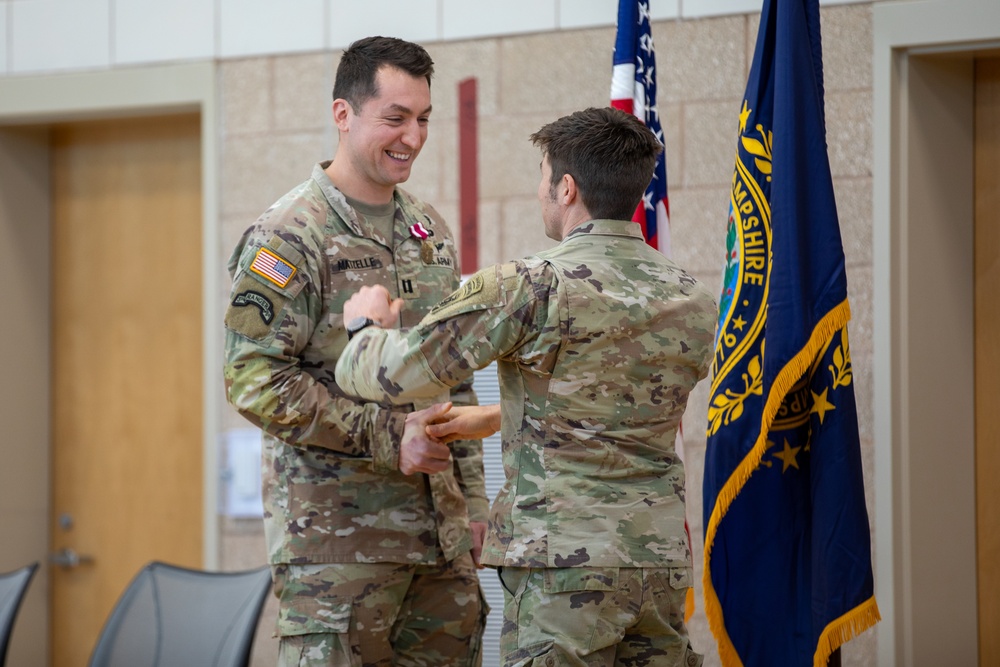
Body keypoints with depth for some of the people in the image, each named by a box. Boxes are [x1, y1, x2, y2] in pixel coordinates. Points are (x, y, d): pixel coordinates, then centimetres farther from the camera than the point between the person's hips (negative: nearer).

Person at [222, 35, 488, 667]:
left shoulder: (430, 229, 14)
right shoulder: (289, 235, -9)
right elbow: (256, 379, -16)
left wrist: (472, 498, 15)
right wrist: (386, 435, -19)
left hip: (438, 524, 7)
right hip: (335, 530, -7)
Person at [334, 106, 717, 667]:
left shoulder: (528, 290, -11)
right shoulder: (695, 302, 9)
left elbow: (391, 373, -7)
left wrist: (370, 321, 16)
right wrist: (497, 418, 32)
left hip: (565, 561, -6)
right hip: (663, 558, 6)